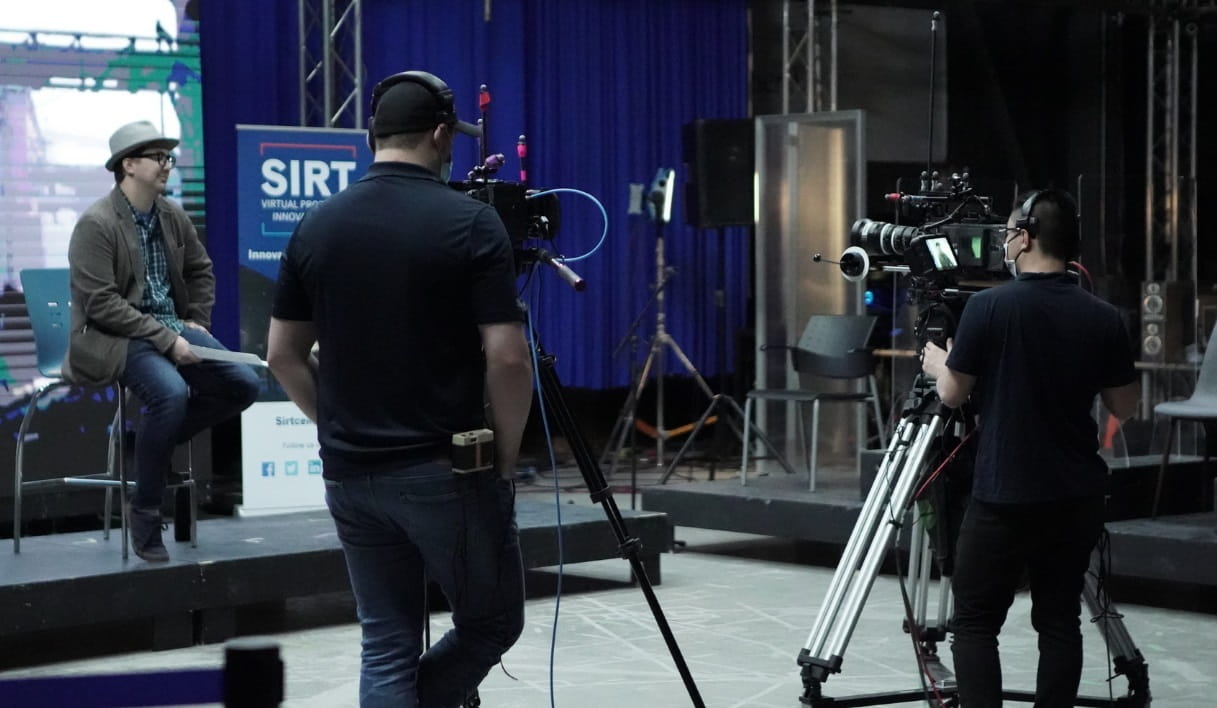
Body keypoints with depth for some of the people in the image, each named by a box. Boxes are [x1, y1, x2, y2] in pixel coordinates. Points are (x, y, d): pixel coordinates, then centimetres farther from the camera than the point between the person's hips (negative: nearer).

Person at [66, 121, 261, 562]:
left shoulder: (173, 216, 8)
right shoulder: (96, 225, -13)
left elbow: (201, 271, 25)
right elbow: (101, 303, -19)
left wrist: (196, 321, 10)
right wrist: (165, 339, -21)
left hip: (173, 328, 7)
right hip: (116, 338, -7)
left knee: (243, 385, -10)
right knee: (171, 391, -34)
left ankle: (157, 440, 10)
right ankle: (144, 511, -18)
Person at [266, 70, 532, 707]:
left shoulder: (316, 226, 4)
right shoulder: (470, 223, -11)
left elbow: (283, 354, 7)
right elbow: (507, 357, -15)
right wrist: (505, 457, -2)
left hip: (349, 472, 5)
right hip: (446, 470, -5)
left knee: (387, 649, 10)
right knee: (492, 622, 13)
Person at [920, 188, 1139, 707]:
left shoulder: (990, 306, -12)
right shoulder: (1103, 318, 0)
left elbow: (952, 392, -3)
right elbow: (1124, 407, 8)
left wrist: (937, 363, 17)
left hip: (1003, 496, -4)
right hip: (1077, 497, 4)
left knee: (975, 622, 2)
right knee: (1059, 620, 10)